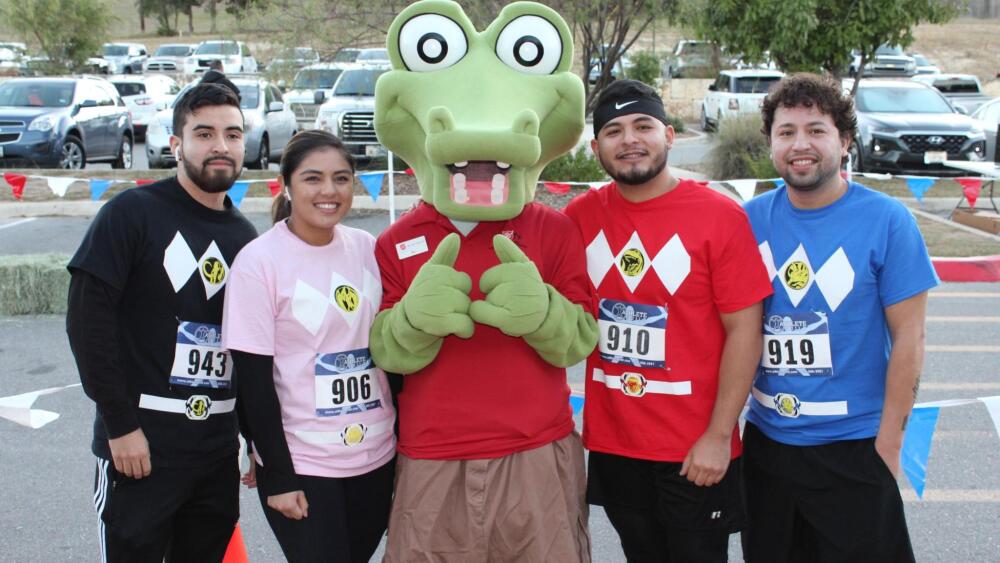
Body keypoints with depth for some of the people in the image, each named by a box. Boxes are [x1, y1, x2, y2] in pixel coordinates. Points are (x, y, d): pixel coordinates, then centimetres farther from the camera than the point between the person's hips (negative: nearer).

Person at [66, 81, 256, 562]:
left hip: (220, 450, 5)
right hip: (140, 445, -5)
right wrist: (121, 425, -14)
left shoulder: (243, 234, 9)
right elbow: (87, 320, -12)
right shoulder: (133, 214, -7)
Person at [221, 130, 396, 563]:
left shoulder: (368, 249, 4)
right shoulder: (259, 261, -9)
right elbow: (254, 380, -10)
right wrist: (278, 476, -12)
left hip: (376, 457, 5)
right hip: (300, 464, -4)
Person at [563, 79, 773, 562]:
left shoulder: (719, 215, -10)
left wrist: (719, 435, -13)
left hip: (696, 449, -3)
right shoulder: (580, 216, 0)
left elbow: (743, 330, -10)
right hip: (611, 443, 4)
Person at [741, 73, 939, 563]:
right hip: (765, 440, 4)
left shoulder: (887, 220, -9)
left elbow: (908, 338, -8)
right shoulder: (751, 219, -1)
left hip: (853, 445, -3)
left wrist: (889, 442, -10)